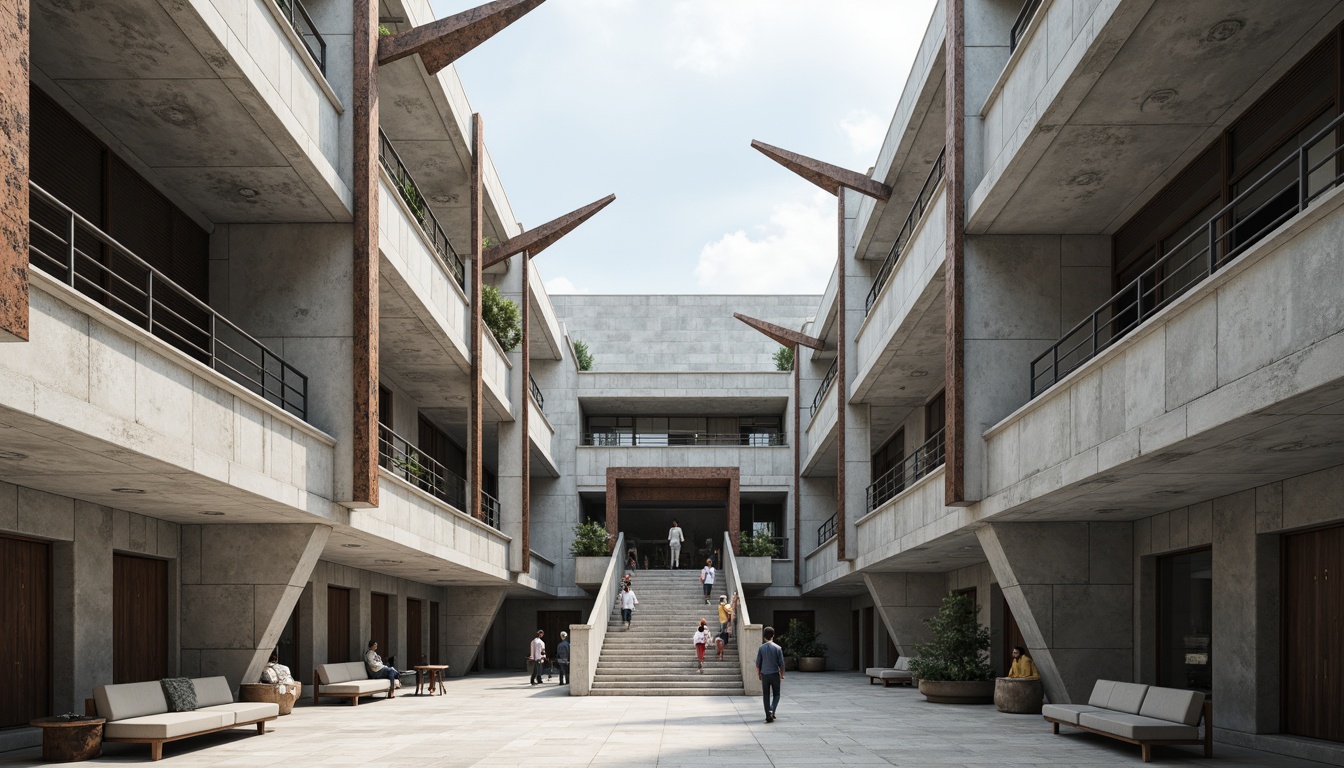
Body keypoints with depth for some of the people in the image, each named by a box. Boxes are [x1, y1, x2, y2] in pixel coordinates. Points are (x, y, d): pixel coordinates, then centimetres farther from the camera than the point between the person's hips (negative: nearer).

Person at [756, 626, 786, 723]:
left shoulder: (761, 648, -3)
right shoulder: (778, 648, -7)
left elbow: (758, 663, 0)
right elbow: (781, 663, -4)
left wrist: (758, 674, 13)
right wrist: (782, 674, 9)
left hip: (764, 675, 1)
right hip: (775, 674, -1)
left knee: (766, 696, 8)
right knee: (776, 694, 11)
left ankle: (768, 716, 7)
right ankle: (771, 710, -11)